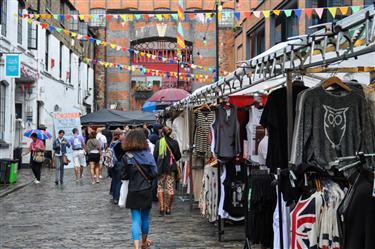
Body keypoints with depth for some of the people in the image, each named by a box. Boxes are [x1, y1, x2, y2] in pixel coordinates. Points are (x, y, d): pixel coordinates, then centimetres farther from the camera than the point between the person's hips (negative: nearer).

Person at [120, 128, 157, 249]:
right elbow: (154, 173, -8)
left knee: (136, 219, 1)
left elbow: (123, 176, -6)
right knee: (145, 217, 17)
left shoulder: (126, 157, -8)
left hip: (133, 192, -1)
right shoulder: (148, 155, -7)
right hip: (146, 191, 1)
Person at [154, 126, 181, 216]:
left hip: (161, 167, -1)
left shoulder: (159, 142, -4)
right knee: (170, 188, 6)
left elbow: (155, 155, -5)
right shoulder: (174, 142, 1)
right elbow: (178, 155, 4)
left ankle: (162, 208, 0)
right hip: (172, 167, 1)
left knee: (160, 186, 9)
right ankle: (168, 208, 9)